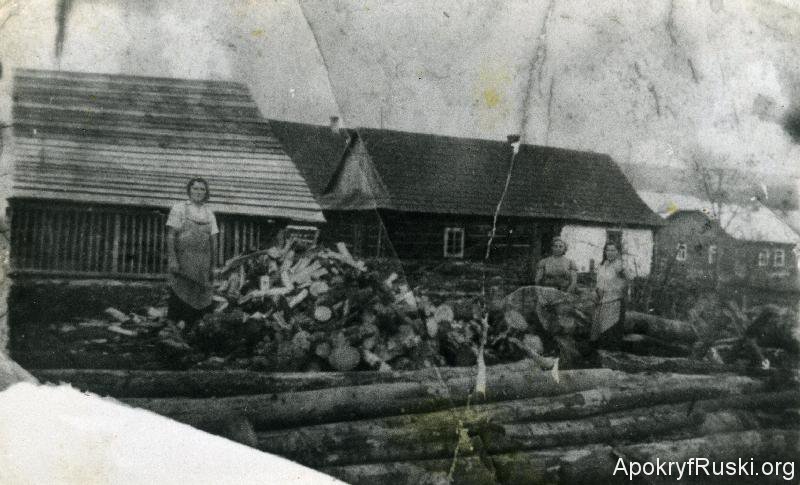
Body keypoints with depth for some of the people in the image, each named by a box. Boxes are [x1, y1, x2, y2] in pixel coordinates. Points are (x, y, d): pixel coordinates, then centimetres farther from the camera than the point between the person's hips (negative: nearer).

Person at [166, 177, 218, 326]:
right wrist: (172, 260, -13)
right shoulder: (179, 208, 3)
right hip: (183, 260, -4)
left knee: (200, 299, 1)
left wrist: (212, 266, 9)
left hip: (203, 264, 4)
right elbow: (171, 236, -3)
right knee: (180, 297, -6)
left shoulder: (209, 213, 14)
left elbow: (213, 240, 14)